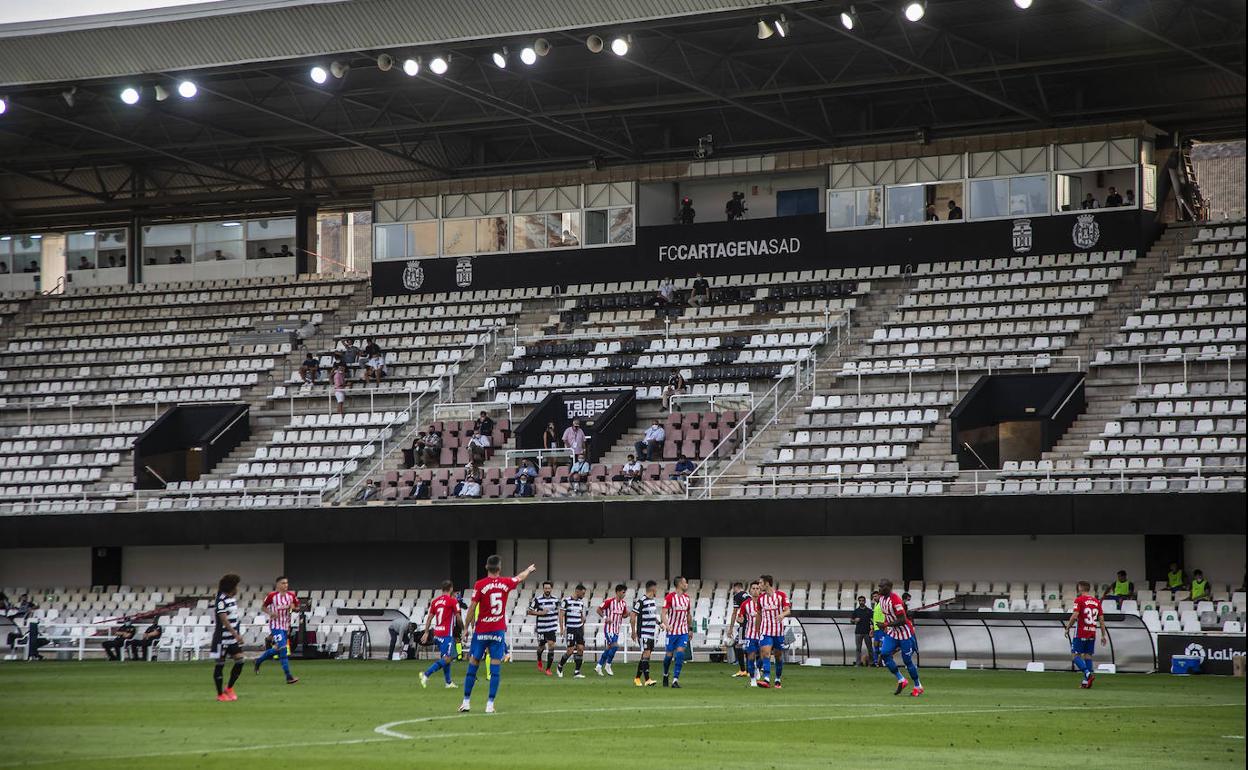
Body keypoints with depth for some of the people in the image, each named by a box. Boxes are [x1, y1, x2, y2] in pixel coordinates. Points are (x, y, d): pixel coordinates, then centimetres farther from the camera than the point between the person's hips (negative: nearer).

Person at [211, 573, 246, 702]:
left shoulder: (233, 598, 10)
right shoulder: (221, 600, -17)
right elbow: (224, 620, -24)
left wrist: (238, 634, 19)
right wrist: (236, 634, -29)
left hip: (233, 637, 8)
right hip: (223, 637, -8)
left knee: (240, 660, 0)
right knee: (220, 664, 1)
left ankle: (229, 688, 16)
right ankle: (220, 694, 9)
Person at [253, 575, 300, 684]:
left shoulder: (291, 595, 2)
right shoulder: (272, 595, -9)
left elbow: (297, 609, 11)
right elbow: (263, 607, 1)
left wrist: (293, 608, -12)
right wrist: (270, 613, -17)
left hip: (286, 626, 6)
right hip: (276, 625, -6)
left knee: (277, 650, 16)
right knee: (283, 649, -16)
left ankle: (258, 661, 40)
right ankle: (288, 676, -15)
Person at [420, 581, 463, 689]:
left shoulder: (435, 601, 11)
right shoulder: (453, 601, -6)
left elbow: (429, 618, 9)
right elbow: (458, 619, -5)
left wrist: (426, 632, 11)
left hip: (437, 634, 7)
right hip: (447, 634, -7)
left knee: (446, 657, 17)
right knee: (446, 659, -9)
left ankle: (448, 682, 19)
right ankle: (426, 674, -24)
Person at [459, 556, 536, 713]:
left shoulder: (479, 585, -8)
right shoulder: (506, 583, 1)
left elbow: (472, 607, -8)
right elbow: (520, 578, 23)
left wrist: (466, 627, 2)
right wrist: (529, 569, 44)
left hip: (481, 630, -2)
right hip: (499, 630, 2)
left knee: (473, 664, 6)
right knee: (495, 668, 1)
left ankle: (466, 701, 9)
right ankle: (490, 704, -3)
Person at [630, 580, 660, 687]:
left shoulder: (654, 600, 13)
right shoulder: (641, 600, -13)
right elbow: (632, 616, -12)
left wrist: (659, 624, 12)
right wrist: (634, 632, -12)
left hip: (651, 633, 8)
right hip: (643, 633, -8)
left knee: (646, 656, 10)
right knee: (646, 653, -14)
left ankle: (637, 678, 20)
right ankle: (647, 679, -18)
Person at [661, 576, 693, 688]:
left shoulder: (686, 597, 8)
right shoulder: (670, 597, -9)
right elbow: (664, 612, -15)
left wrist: (690, 628, 20)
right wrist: (666, 624, -31)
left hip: (683, 632, 4)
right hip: (672, 631, -3)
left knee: (680, 654, -10)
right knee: (669, 655, 4)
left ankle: (675, 680, -10)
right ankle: (665, 675, 30)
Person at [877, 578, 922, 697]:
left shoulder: (895, 600, -25)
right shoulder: (882, 598, 3)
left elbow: (902, 620, -27)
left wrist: (886, 625, -27)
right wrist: (885, 626, 9)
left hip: (905, 633, -8)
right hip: (892, 633, 8)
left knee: (907, 660, -1)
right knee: (884, 653, -11)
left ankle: (918, 687, 17)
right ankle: (901, 680, 1)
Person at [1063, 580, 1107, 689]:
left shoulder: (1079, 600, -7)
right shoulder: (1096, 601, 10)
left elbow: (1075, 616, -16)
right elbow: (1101, 619, 9)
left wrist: (1067, 628, -5)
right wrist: (1103, 635, 13)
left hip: (1081, 632, -6)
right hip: (1092, 633, 6)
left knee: (1075, 654, -1)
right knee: (1088, 655, 10)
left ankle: (1088, 674, -20)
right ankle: (1086, 681, 8)